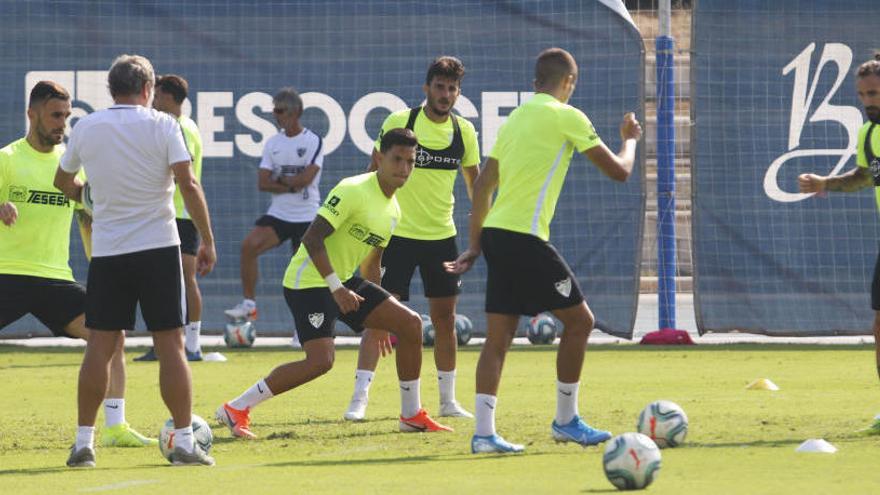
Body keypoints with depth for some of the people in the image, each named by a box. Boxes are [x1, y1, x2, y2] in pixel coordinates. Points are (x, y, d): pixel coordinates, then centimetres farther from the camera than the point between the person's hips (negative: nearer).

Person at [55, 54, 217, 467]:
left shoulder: (85, 128, 4)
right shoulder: (162, 125, -4)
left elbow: (63, 182, 20)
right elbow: (188, 185, -12)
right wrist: (207, 241, -6)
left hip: (107, 250, 2)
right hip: (157, 247, -2)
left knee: (99, 346, 5)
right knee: (170, 345, 1)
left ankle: (83, 442, 3)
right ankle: (184, 442, 0)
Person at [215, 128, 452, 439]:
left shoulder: (393, 209, 11)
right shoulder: (353, 191, -17)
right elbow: (312, 239, -22)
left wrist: (378, 320, 25)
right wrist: (336, 288, -28)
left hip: (343, 282, 9)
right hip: (308, 281, -9)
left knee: (410, 323, 0)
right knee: (320, 360, -23)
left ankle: (412, 415, 10)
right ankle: (236, 410, -12)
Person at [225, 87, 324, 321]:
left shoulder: (313, 141, -6)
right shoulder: (273, 143, 7)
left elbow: (305, 179, -18)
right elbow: (263, 183, 0)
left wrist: (279, 179, -6)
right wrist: (291, 186, -11)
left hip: (306, 217, -3)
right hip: (278, 214, 3)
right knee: (249, 246, -20)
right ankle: (248, 304, -13)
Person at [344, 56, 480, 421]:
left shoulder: (464, 131, 3)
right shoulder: (399, 122, -8)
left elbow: (475, 179, 16)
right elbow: (375, 172, 0)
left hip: (442, 236, 4)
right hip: (399, 235, -4)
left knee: (445, 319, 8)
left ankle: (448, 400, 19)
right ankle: (359, 398, -8)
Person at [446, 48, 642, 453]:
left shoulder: (516, 118, 17)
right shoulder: (566, 117, -5)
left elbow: (483, 184, 18)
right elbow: (618, 171, -2)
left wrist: (475, 244, 22)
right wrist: (630, 139, 19)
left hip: (495, 233, 8)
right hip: (525, 237, -8)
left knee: (498, 336, 7)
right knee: (579, 319, 4)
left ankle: (483, 432, 2)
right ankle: (566, 421, 9)